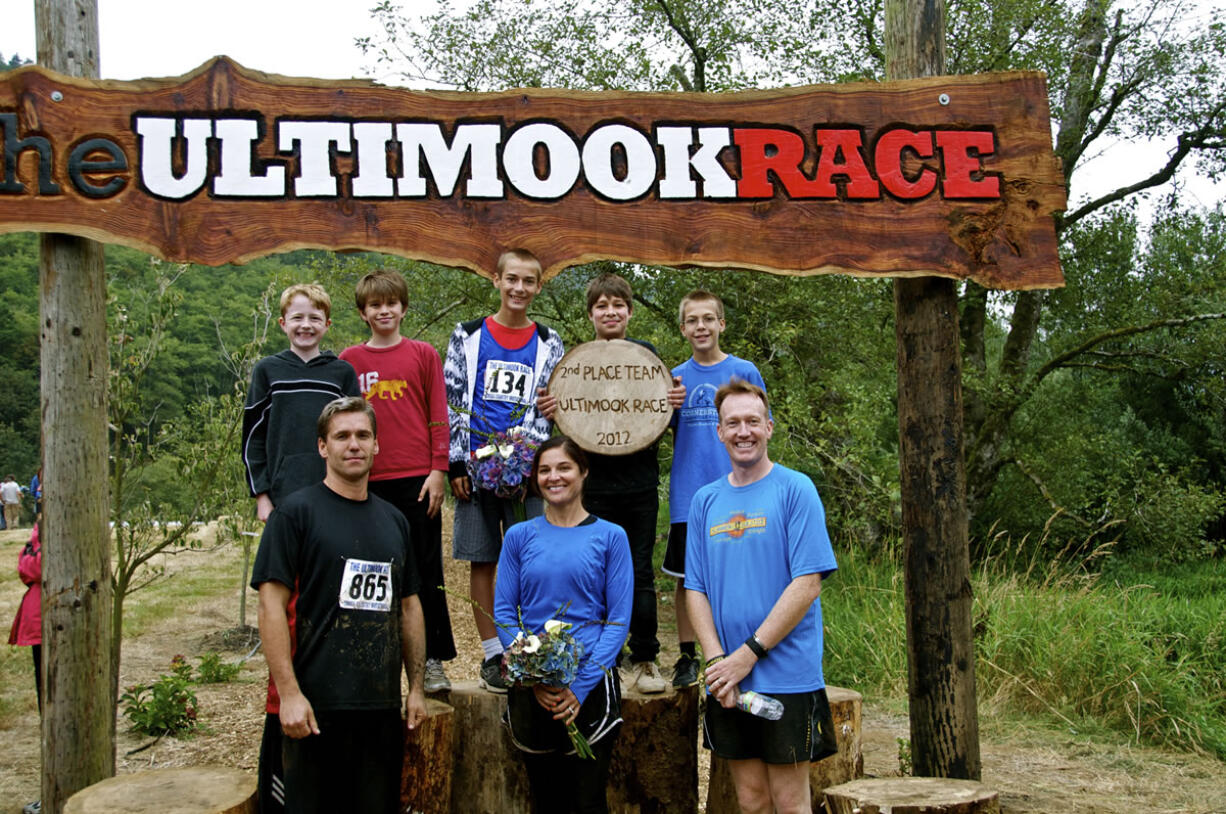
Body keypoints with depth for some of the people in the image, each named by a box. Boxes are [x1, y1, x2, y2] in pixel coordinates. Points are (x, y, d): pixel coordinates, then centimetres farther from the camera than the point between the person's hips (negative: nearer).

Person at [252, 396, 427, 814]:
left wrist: (417, 686, 12)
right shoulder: (297, 511, -3)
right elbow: (272, 604, -9)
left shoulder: (393, 520, 13)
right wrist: (289, 693, -15)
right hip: (317, 706, -5)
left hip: (383, 706, 5)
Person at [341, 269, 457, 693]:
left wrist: (438, 470, -3)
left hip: (417, 479, -1)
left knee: (425, 570, 2)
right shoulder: (349, 360, 9)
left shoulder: (423, 354, 5)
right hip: (369, 480, 2)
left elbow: (438, 416, 3)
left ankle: (433, 661, 9)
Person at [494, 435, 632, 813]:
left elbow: (619, 619, -4)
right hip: (530, 692, 2)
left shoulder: (609, 536, 0)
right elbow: (503, 613, 4)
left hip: (591, 688, -2)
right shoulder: (519, 536, 6)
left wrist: (581, 686, -13)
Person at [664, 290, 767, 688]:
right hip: (688, 495, 2)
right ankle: (687, 657, 19)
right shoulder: (675, 378, 8)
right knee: (686, 578, 7)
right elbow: (665, 434, 11)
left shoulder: (744, 372, 2)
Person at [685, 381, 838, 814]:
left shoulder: (795, 489, -5)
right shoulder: (705, 500, 9)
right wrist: (716, 660, -8)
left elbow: (807, 584, -11)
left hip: (787, 676, -4)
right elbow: (695, 589, 7)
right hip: (726, 683, 4)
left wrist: (748, 654, -14)